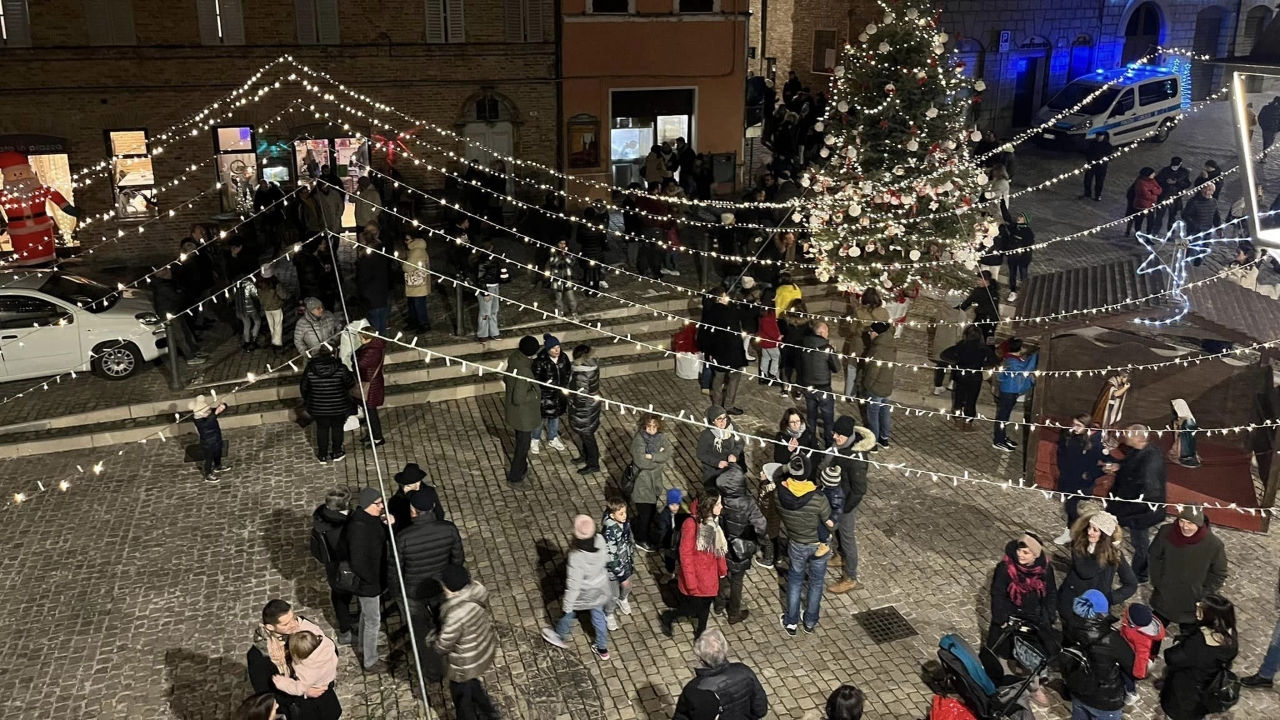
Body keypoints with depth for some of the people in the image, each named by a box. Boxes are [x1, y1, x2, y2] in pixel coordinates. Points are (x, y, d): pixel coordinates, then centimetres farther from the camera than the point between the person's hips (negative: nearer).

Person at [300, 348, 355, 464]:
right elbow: (351, 383, -5)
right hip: (339, 407, -1)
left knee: (322, 429, 17)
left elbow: (304, 388, 1)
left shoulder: (309, 370, -11)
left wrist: (305, 400, 20)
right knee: (337, 427, 18)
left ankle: (322, 456, 27)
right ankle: (337, 453, 29)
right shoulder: (340, 368, -17)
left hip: (318, 408, 1)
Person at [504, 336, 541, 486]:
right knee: (523, 444, 12)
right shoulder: (524, 371, -35)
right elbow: (519, 399, -31)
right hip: (523, 413, -8)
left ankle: (521, 468, 47)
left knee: (521, 440, 27)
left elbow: (505, 379, 9)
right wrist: (535, 393, -18)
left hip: (512, 410, 8)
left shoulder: (513, 359, -9)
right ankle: (514, 477, 26)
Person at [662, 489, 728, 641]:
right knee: (694, 609, 6)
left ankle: (700, 634, 40)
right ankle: (668, 617, 32)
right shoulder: (691, 524, -27)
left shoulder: (713, 521, -4)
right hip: (695, 576, -7)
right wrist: (690, 581, -20)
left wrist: (723, 569, 14)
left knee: (705, 604, 19)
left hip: (709, 575, 7)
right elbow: (685, 554, -23)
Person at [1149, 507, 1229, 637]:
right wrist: (1157, 582, -4)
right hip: (1163, 600, 2)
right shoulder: (1166, 533, -20)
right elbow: (1155, 557, 0)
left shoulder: (1213, 544, -24)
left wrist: (1203, 595, -11)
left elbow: (1219, 575, -7)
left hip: (1192, 607, -2)